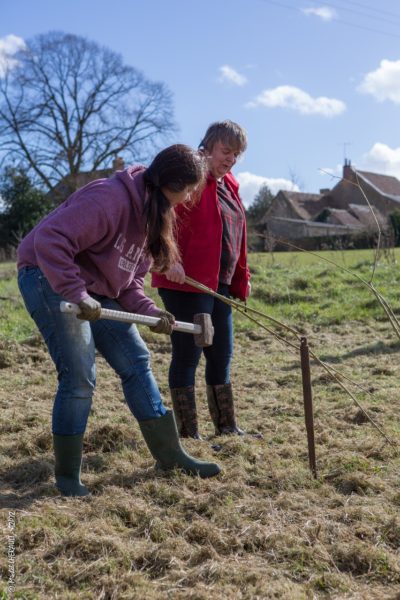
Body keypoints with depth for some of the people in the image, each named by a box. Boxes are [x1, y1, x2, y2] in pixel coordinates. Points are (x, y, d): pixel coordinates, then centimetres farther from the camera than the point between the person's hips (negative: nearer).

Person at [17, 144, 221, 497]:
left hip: (97, 291, 9)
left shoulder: (155, 214, 7)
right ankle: (67, 475, 7)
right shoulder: (110, 198, -24)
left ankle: (170, 455, 16)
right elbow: (50, 240, -32)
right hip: (50, 279, -9)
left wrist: (150, 312, -9)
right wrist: (76, 294, -34)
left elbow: (129, 281, 8)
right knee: (79, 378, -11)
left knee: (137, 362, 6)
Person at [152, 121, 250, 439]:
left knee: (222, 355, 13)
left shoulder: (228, 185, 18)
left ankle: (227, 428, 25)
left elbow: (235, 237, 22)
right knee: (188, 356, -2)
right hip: (186, 282, -9)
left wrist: (241, 279, 20)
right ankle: (188, 435, 8)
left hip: (220, 283, 9)